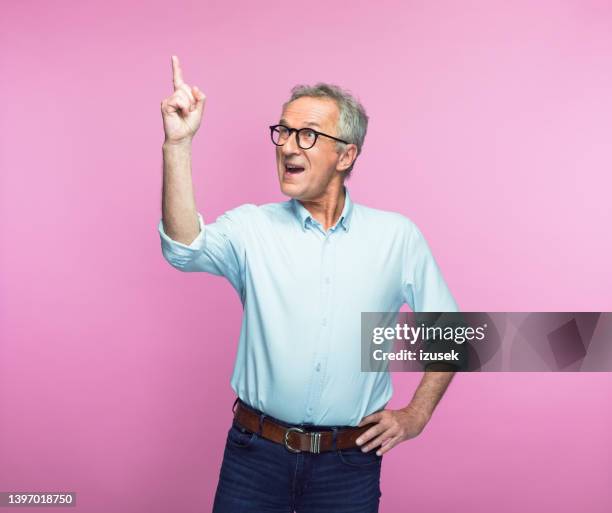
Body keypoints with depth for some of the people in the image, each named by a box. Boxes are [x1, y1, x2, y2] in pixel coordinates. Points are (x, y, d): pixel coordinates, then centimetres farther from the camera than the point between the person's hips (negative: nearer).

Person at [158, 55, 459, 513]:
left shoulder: (397, 236, -2)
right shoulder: (251, 227, -4)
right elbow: (184, 248, -24)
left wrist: (417, 414, 1)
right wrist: (178, 143, -32)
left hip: (351, 461, 0)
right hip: (256, 455, 0)